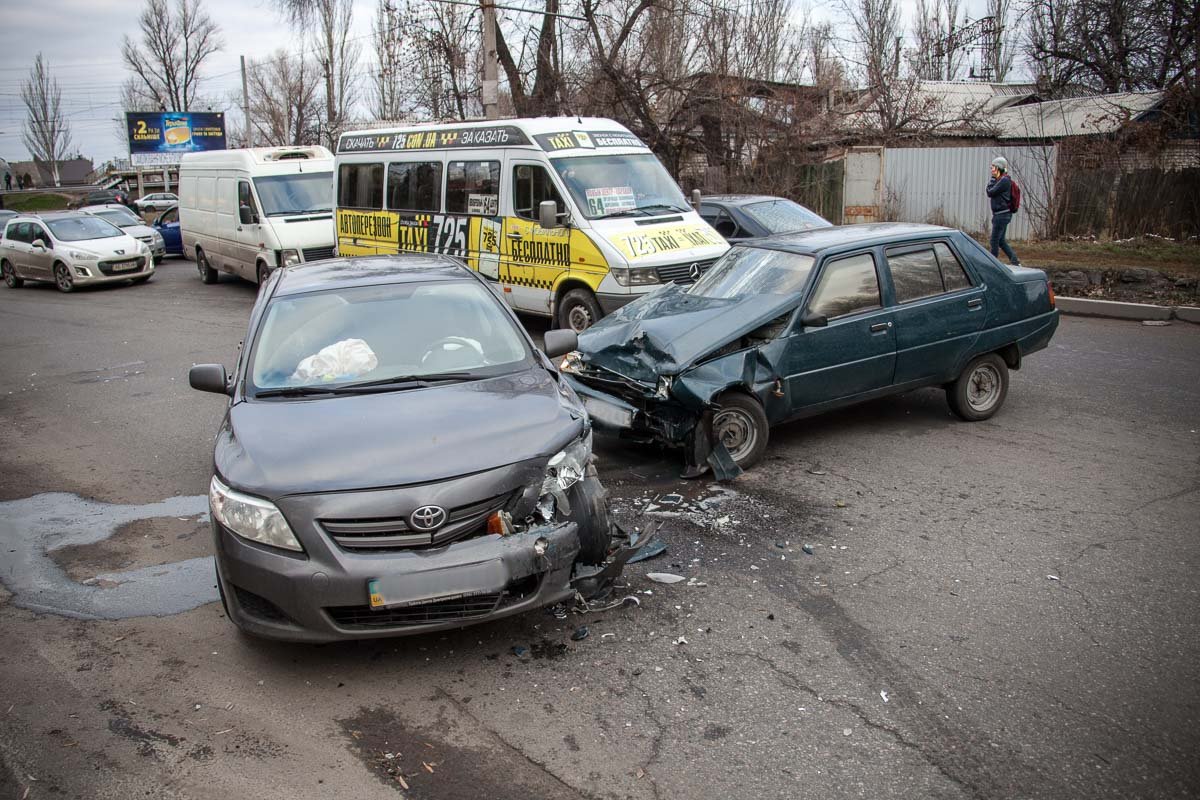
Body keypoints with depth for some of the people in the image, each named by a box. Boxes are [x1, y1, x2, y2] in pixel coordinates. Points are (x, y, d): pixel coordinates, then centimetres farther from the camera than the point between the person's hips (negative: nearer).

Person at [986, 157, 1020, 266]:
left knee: (995, 240, -3)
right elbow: (990, 193, 12)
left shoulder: (1004, 180, -15)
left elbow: (990, 192, -16)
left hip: (1002, 215, -10)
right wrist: (993, 179, 5)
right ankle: (1015, 260, 16)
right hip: (999, 214, 10)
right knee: (1001, 240, 14)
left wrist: (992, 179, -3)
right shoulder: (1000, 180, 15)